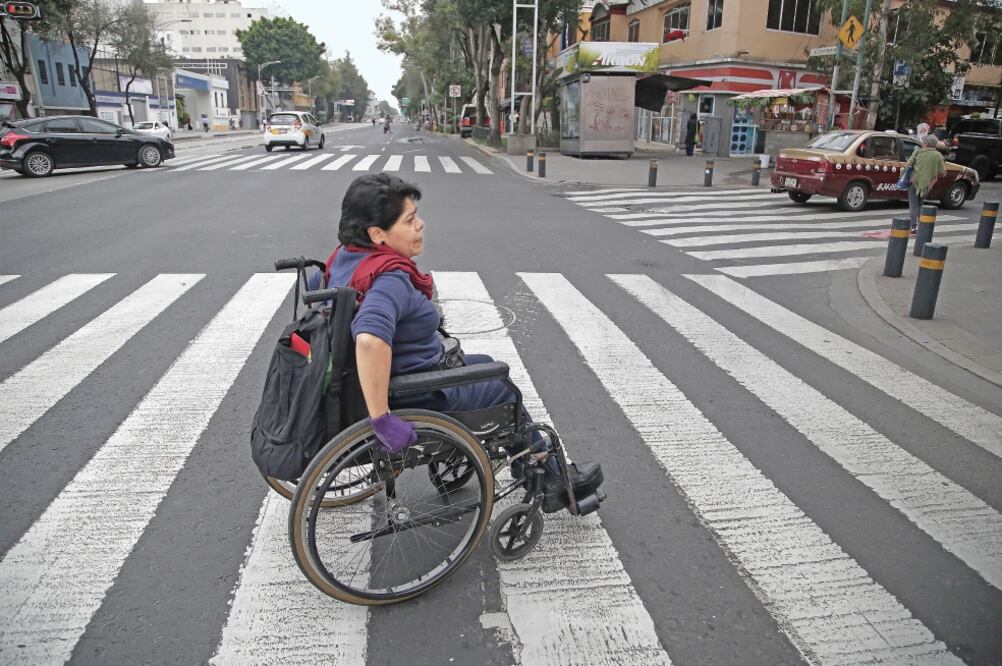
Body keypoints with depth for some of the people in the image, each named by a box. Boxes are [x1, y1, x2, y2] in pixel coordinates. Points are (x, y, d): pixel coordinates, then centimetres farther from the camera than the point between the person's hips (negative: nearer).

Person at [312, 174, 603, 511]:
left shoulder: (345, 257, -1)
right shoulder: (390, 279, -32)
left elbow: (311, 286, 18)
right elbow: (370, 339, -50)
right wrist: (382, 419, -44)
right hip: (419, 395, -10)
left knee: (486, 365, 25)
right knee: (503, 389, 12)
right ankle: (552, 479, 31)